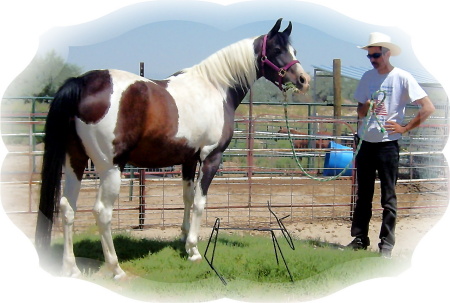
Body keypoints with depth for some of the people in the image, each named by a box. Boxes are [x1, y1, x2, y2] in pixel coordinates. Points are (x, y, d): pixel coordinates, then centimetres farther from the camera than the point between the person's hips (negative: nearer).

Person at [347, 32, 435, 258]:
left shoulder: (402, 78, -8)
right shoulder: (368, 77, 9)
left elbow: (428, 108, -11)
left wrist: (404, 128, -10)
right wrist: (365, 109, -8)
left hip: (387, 144, -6)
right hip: (366, 144, 6)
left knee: (388, 197, 0)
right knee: (363, 195, 11)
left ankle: (386, 244, 4)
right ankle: (359, 239, 19)